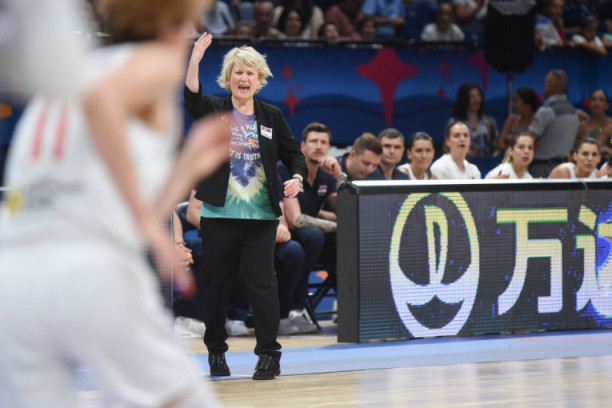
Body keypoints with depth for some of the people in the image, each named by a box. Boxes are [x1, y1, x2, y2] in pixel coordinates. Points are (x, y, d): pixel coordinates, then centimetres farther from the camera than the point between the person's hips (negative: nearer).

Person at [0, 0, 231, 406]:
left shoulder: (53, 88, 30)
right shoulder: (159, 60, 10)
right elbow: (100, 97, -17)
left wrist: (188, 166, 33)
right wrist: (145, 217, -15)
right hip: (92, 267, -6)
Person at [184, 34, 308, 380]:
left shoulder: (272, 117, 9)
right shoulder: (214, 111, 4)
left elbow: (294, 154, 11)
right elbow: (192, 97, -17)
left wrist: (297, 179, -11)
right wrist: (195, 61, -32)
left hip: (261, 215, 0)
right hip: (219, 213, 0)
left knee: (262, 280, -5)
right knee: (218, 283, 7)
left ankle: (269, 354, -1)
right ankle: (216, 351, 22)